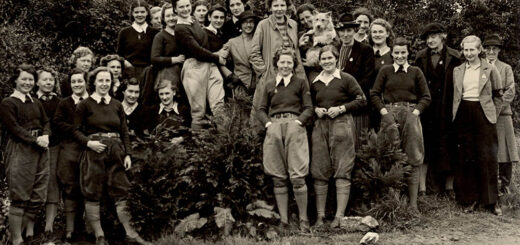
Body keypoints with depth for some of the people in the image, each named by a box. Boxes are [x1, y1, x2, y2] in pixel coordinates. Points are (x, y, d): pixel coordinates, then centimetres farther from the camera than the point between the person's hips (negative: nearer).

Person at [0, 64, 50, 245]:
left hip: (40, 150, 6)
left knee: (38, 196, 7)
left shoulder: (36, 103, 19)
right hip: (19, 151, -6)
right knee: (19, 197, -6)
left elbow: (46, 122, 14)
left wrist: (46, 136, -7)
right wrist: (36, 139, -17)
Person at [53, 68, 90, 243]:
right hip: (69, 149, 0)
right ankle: (70, 230, -2)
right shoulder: (64, 103, 11)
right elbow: (57, 122, -1)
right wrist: (76, 130, -12)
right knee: (70, 189, -2)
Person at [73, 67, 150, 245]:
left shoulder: (117, 105, 12)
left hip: (115, 152, 3)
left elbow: (124, 132, 11)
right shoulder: (85, 105, 1)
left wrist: (127, 154, 3)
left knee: (122, 193, 3)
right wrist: (89, 142, -16)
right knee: (92, 195, -1)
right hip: (94, 152, -3)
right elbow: (76, 130, 0)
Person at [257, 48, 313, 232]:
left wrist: (298, 122, -8)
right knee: (278, 178, -1)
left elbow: (308, 108, 8)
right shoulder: (268, 86, 20)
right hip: (274, 129, 3)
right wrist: (268, 123, -3)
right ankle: (283, 221, 3)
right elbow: (261, 110, 15)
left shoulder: (301, 83, 14)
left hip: (294, 127, -2)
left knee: (297, 177, -11)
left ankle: (303, 219, -3)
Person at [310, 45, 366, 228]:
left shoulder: (346, 79, 1)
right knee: (319, 172, 2)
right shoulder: (315, 83, 13)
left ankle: (339, 216, -2)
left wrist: (341, 108, -11)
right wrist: (316, 110, 3)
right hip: (320, 126, 4)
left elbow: (361, 100, -1)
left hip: (342, 125, -4)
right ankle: (320, 215, 9)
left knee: (342, 172, -5)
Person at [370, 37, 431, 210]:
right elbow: (374, 94, 9)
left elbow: (426, 97, 10)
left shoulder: (416, 72, 11)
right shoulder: (385, 71, 10)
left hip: (410, 114, 1)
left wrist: (415, 112, -5)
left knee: (412, 161, -2)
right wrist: (384, 111, -5)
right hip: (389, 114, -1)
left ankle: (413, 203, 1)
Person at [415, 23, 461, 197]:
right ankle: (421, 189, -1)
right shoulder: (421, 57, 8)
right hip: (426, 109, 1)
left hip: (447, 109, -1)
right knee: (424, 147, -3)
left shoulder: (454, 58, 2)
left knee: (447, 146, 4)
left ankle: (449, 187, 14)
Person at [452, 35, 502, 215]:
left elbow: (498, 95, 8)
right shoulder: (457, 71, 12)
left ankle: (491, 200, 7)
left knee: (487, 157, -2)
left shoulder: (490, 70, 3)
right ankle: (470, 199, 13)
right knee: (466, 157, 4)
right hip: (463, 115, 3)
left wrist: (493, 113, 2)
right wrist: (455, 113, 7)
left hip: (483, 113, -3)